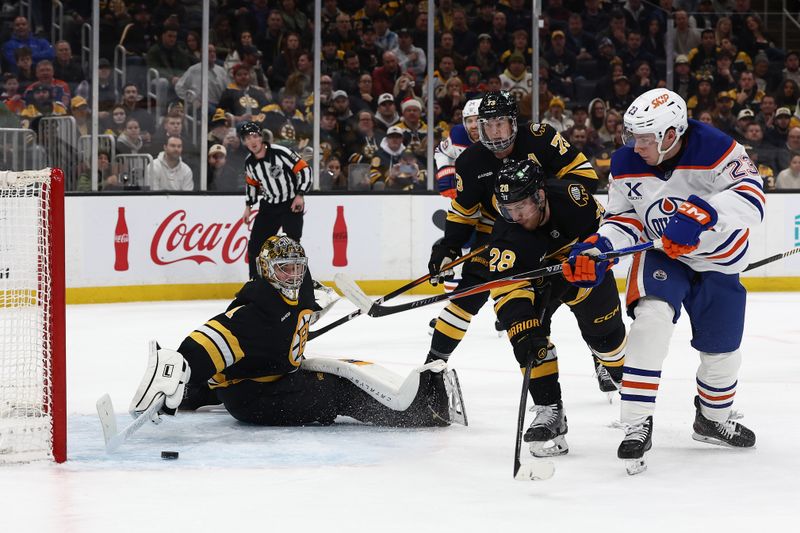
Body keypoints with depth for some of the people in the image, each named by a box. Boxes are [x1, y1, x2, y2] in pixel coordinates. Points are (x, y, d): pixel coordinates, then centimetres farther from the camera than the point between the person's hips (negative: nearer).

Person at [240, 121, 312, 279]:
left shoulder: (280, 152, -20)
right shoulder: (249, 163, 0)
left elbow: (304, 169, -18)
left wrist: (300, 195, -22)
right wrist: (248, 206, 15)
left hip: (292, 204, -6)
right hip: (269, 205, 6)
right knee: (255, 245, 4)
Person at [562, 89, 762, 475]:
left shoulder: (714, 149, -28)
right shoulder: (627, 163, -15)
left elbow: (751, 197, -35)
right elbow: (624, 217, -6)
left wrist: (704, 214, -50)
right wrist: (598, 248, -25)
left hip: (718, 260, 0)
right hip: (661, 254, 0)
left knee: (722, 349, 13)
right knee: (651, 318, -28)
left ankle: (713, 419, 45)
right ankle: (636, 424, -27)